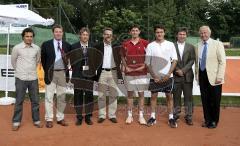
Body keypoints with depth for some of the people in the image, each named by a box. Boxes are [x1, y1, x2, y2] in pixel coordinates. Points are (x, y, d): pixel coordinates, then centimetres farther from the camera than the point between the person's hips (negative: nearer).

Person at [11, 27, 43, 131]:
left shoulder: (37, 48, 1)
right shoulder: (17, 48, -7)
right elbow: (13, 61, 8)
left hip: (33, 78, 3)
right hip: (21, 78, -2)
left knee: (35, 101, 9)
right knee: (19, 101, 5)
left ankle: (36, 120, 21)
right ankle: (16, 122, 16)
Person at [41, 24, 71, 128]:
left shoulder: (67, 45, 6)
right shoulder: (46, 44, 1)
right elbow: (43, 59, 7)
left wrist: (67, 70, 5)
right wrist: (46, 71, 5)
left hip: (62, 73, 2)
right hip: (51, 73, -2)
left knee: (62, 97, 8)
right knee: (49, 97, -1)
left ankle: (60, 118, 19)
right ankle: (49, 119, 7)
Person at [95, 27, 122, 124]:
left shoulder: (116, 47, 9)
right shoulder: (98, 46, 6)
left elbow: (119, 59, 9)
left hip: (113, 72, 1)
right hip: (102, 72, -1)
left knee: (113, 95, 4)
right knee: (101, 95, 3)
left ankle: (112, 115, 12)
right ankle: (101, 115, 11)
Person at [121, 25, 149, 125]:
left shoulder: (145, 43, 0)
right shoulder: (125, 44, 5)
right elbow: (123, 57, 13)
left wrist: (144, 66, -8)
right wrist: (126, 67, 0)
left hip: (141, 73, -1)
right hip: (129, 73, 1)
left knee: (141, 94, 4)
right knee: (130, 93, 7)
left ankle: (141, 116, 12)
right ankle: (129, 115, 17)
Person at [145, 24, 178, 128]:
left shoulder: (170, 45, 2)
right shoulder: (150, 46, 2)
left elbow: (174, 60, 0)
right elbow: (147, 63, 1)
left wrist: (168, 74, -9)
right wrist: (154, 76, -6)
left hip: (167, 76, 0)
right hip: (154, 77, 1)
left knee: (169, 96, 4)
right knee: (153, 96, 6)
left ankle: (171, 118, 11)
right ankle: (152, 117, 15)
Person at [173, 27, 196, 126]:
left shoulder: (191, 47, 7)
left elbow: (192, 60, 0)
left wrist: (183, 70, -11)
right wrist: (177, 70, -10)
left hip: (187, 76, 1)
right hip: (176, 76, -1)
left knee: (188, 97, 4)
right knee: (176, 97, 7)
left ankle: (188, 117, 12)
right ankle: (175, 115, 17)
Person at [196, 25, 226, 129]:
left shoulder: (217, 44, -5)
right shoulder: (199, 45, 7)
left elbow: (222, 62, -8)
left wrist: (219, 77, -14)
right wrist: (197, 74, 7)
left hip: (213, 76, -3)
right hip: (202, 75, 4)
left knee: (215, 100, 6)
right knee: (205, 99, 10)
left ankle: (214, 121, 23)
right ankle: (207, 119, 26)